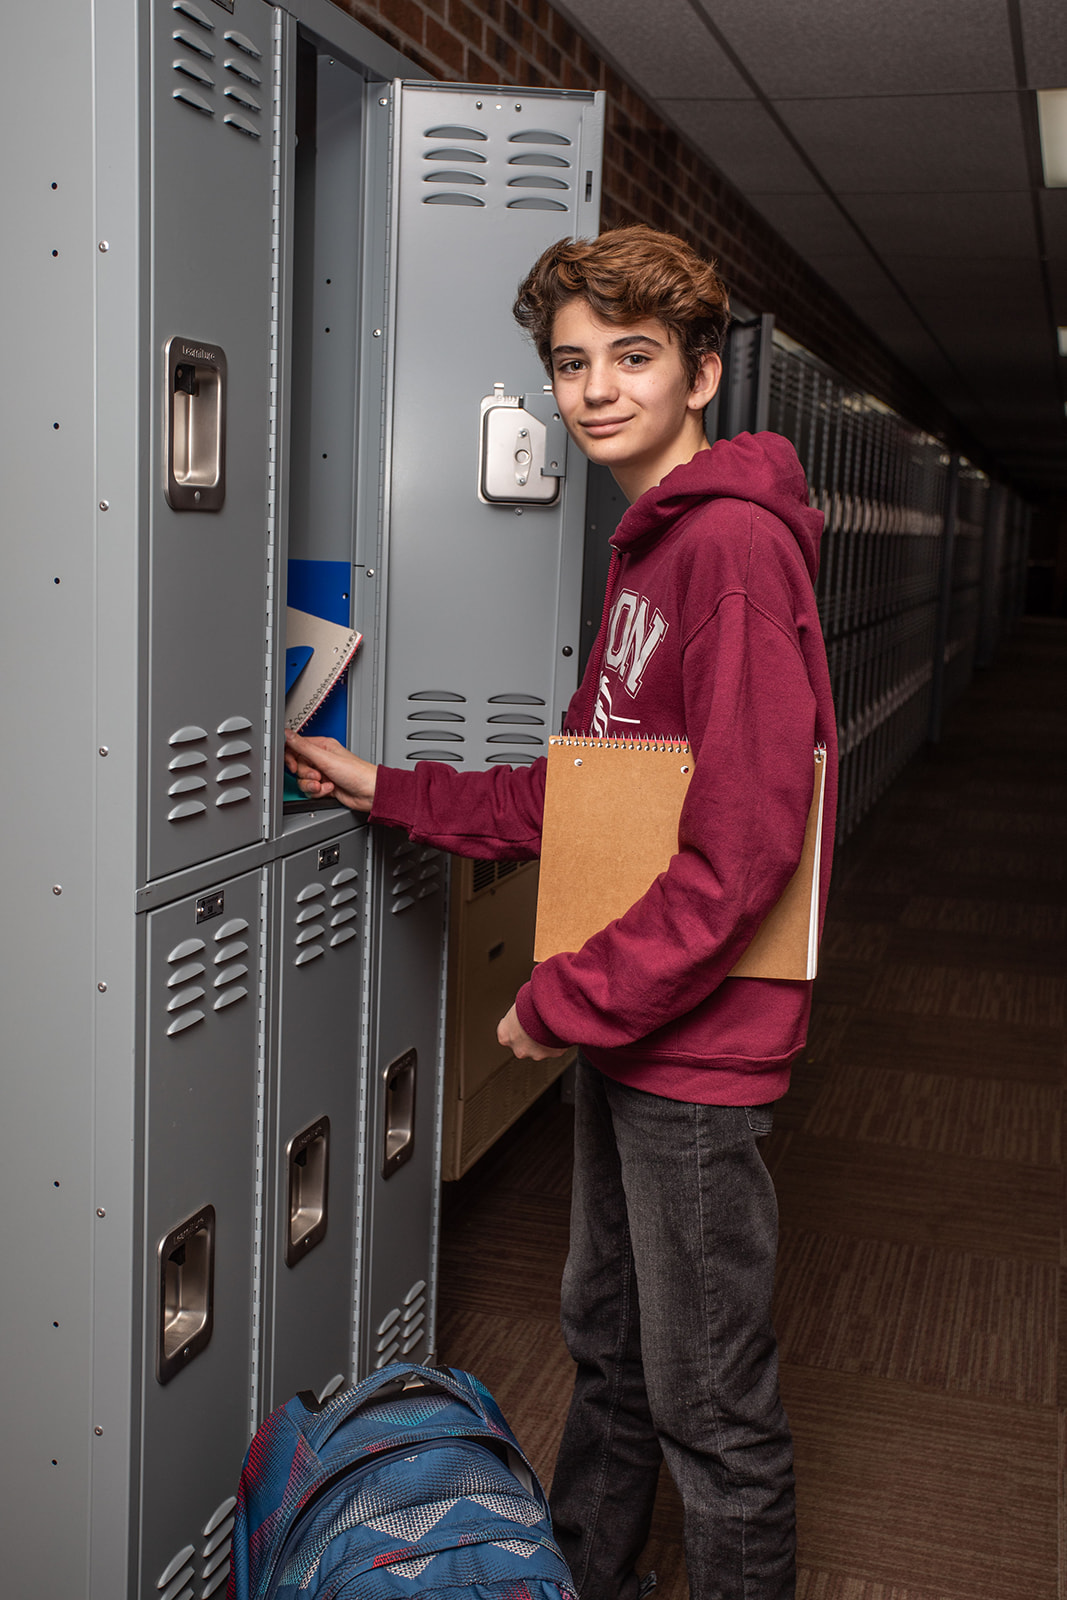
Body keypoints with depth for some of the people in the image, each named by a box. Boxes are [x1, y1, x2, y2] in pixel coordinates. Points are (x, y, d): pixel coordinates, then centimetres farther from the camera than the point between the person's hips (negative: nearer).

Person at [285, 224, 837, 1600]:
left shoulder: (736, 542, -19)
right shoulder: (649, 544, 13)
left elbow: (741, 844, -25)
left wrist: (567, 997, -18)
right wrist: (384, 790, 14)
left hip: (696, 1041, -10)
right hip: (614, 1023, 10)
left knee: (710, 1405, 7)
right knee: (606, 1342, 25)